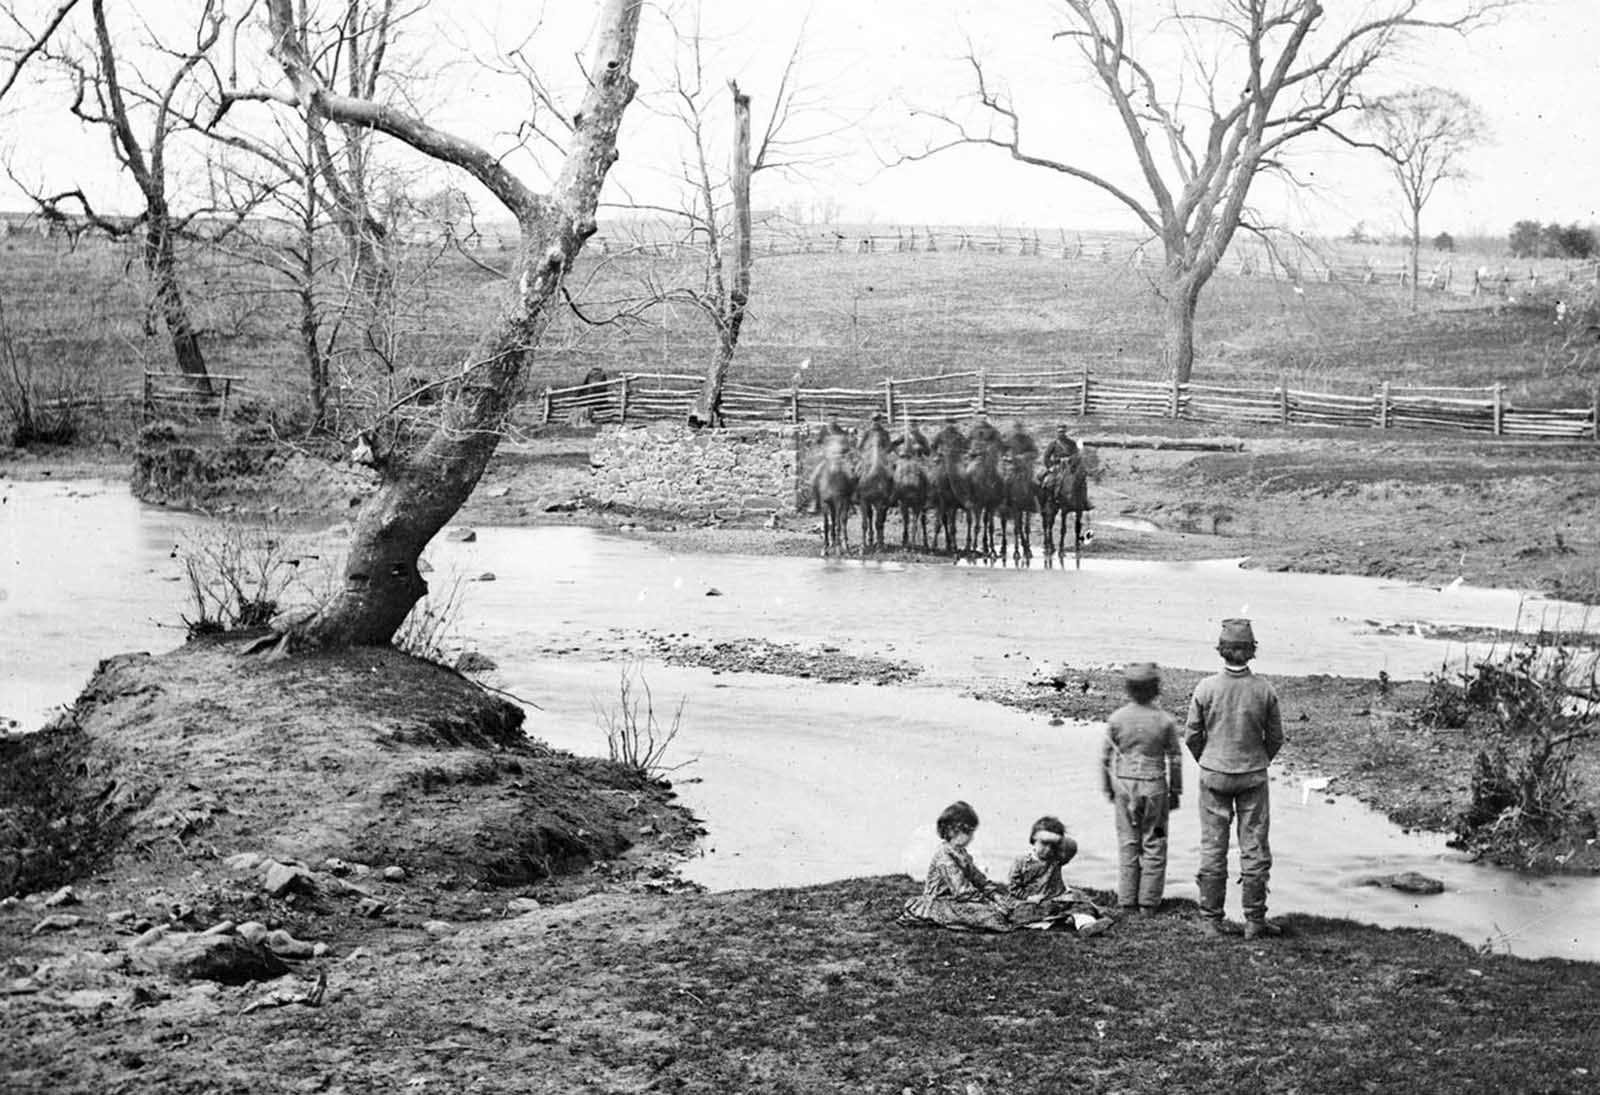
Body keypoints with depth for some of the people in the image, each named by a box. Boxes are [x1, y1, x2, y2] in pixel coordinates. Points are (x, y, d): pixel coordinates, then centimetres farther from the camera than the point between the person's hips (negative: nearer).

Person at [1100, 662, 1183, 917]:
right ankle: (1148, 903, 10)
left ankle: (1127, 901, 12)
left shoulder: (1116, 719, -7)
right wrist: (1175, 791, 10)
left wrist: (1107, 788, 13)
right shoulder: (1165, 721, -10)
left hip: (1124, 784, 1)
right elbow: (1175, 759, -2)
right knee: (1153, 844, 9)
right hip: (1154, 786, -1)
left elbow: (1105, 757, 0)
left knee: (1128, 843, 10)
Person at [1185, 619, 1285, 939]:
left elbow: (1192, 736, -4)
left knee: (1213, 847, 8)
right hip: (1253, 776, 0)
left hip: (1214, 776, 0)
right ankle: (1255, 921, 12)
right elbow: (1276, 737, 0)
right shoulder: (1264, 691, -10)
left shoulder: (1206, 689, -12)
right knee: (1254, 847, 8)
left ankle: (1211, 919, 13)